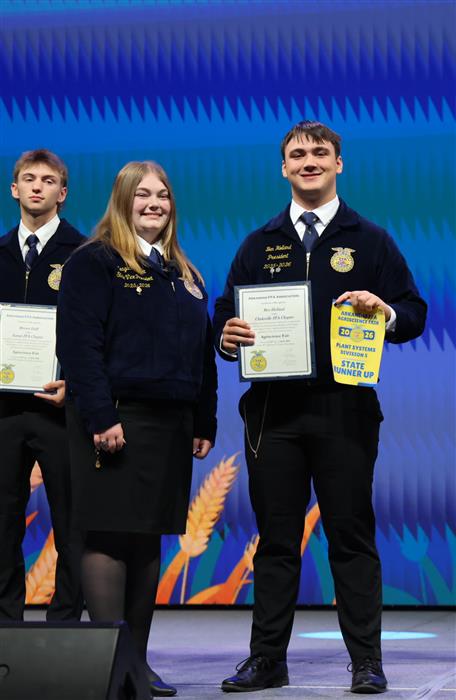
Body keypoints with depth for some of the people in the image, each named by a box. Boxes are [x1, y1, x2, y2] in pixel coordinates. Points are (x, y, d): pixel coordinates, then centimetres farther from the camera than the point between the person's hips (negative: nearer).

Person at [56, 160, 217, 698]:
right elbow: (79, 344, -11)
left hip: (171, 422, 7)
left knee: (150, 540, 8)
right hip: (116, 419, -7)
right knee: (109, 538, -7)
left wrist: (205, 423, 13)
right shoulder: (94, 262, -2)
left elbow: (203, 352, 20)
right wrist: (101, 416, -19)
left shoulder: (182, 275, 19)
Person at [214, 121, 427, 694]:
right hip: (273, 409, 2)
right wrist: (228, 335, -8)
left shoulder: (370, 241, 8)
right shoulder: (259, 245, 15)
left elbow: (413, 317, 4)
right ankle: (266, 659, 10)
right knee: (275, 538, 5)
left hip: (344, 409, -2)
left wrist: (383, 310, -17)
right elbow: (226, 314, 14)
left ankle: (366, 662, 5)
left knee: (352, 536, 0)